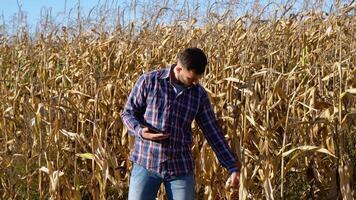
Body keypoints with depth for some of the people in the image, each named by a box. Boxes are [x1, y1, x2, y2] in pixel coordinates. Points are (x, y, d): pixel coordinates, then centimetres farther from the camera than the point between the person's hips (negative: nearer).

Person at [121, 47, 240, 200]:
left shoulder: (199, 94, 2)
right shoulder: (149, 81, -5)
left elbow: (213, 132, 7)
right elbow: (128, 112, 2)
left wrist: (232, 167, 4)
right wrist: (140, 131, -20)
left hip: (181, 167, 2)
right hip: (146, 163, -2)